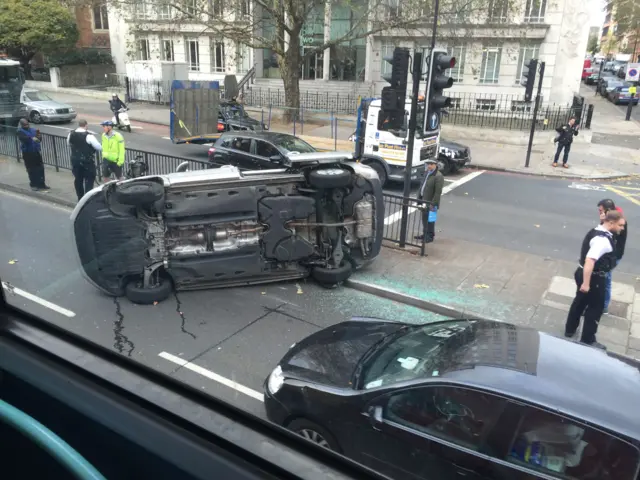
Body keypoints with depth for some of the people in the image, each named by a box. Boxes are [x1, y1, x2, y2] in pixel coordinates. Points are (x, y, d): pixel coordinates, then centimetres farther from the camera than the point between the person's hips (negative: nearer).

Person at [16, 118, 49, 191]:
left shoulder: (33, 130, 13)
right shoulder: (20, 131, -2)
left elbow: (39, 139, 8)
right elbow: (23, 138, -24)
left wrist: (38, 136, -15)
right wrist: (32, 138, -41)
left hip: (36, 152, 4)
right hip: (27, 153, -4)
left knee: (40, 168, 7)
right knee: (31, 170, -2)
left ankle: (41, 184, 17)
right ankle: (34, 185, 9)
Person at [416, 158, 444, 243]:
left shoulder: (438, 176, -17)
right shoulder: (426, 173, 11)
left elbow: (438, 192, -20)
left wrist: (433, 203, -21)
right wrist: (419, 198, 15)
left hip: (431, 202, -8)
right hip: (424, 201, 8)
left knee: (430, 220, 1)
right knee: (424, 219, 17)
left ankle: (430, 236, 14)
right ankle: (425, 234, 31)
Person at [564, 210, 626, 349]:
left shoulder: (597, 231, 5)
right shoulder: (602, 240, -27)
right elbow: (589, 261, -36)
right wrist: (586, 283, -34)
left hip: (584, 273, 10)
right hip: (593, 277, -10)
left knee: (580, 301, 24)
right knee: (596, 307, 7)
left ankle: (570, 329, 40)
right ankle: (587, 340, 20)